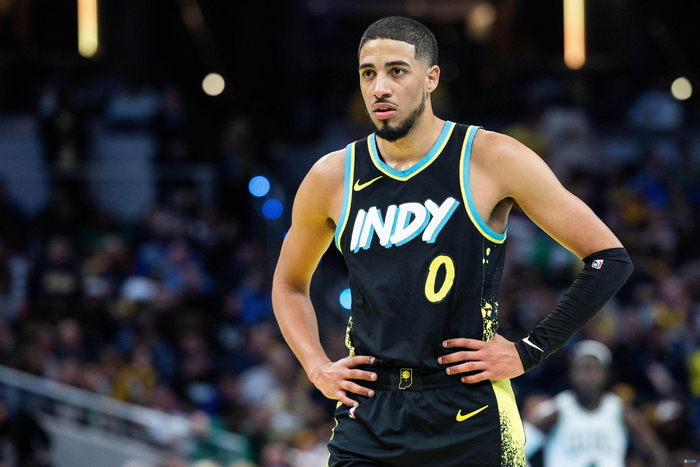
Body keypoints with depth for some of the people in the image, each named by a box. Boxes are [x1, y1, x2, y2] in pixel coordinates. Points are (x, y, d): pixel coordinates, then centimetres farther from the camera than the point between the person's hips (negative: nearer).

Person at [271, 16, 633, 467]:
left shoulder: (491, 159, -4)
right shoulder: (332, 178, 6)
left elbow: (610, 259, -2)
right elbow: (289, 283, 25)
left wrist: (529, 352, -5)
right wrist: (318, 368, 9)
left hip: (469, 418, -2)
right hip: (367, 418, 2)